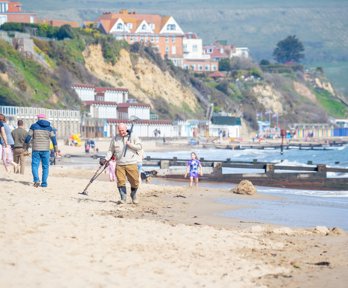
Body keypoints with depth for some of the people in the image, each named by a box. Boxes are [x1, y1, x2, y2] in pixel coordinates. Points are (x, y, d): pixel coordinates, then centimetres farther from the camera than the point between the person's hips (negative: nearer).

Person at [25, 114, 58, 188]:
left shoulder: (34, 126, 1)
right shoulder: (49, 127, 5)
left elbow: (28, 137, 0)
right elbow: (53, 139, 2)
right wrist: (56, 150, 5)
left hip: (36, 149, -1)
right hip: (45, 150, 1)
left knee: (35, 165, 2)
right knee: (45, 166, 10)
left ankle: (36, 179, -20)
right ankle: (44, 183, 5)